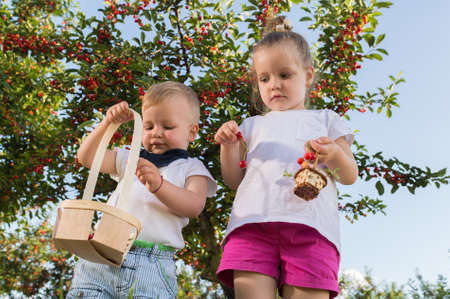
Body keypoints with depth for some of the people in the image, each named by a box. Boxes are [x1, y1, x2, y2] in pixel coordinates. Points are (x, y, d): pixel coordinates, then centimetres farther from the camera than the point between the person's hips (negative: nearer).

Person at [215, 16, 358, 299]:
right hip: (252, 221, 2)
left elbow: (350, 176, 16)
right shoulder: (253, 126, 27)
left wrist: (335, 155, -7)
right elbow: (234, 181, 22)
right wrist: (228, 146, 4)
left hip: (310, 223, -1)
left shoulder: (325, 119, 24)